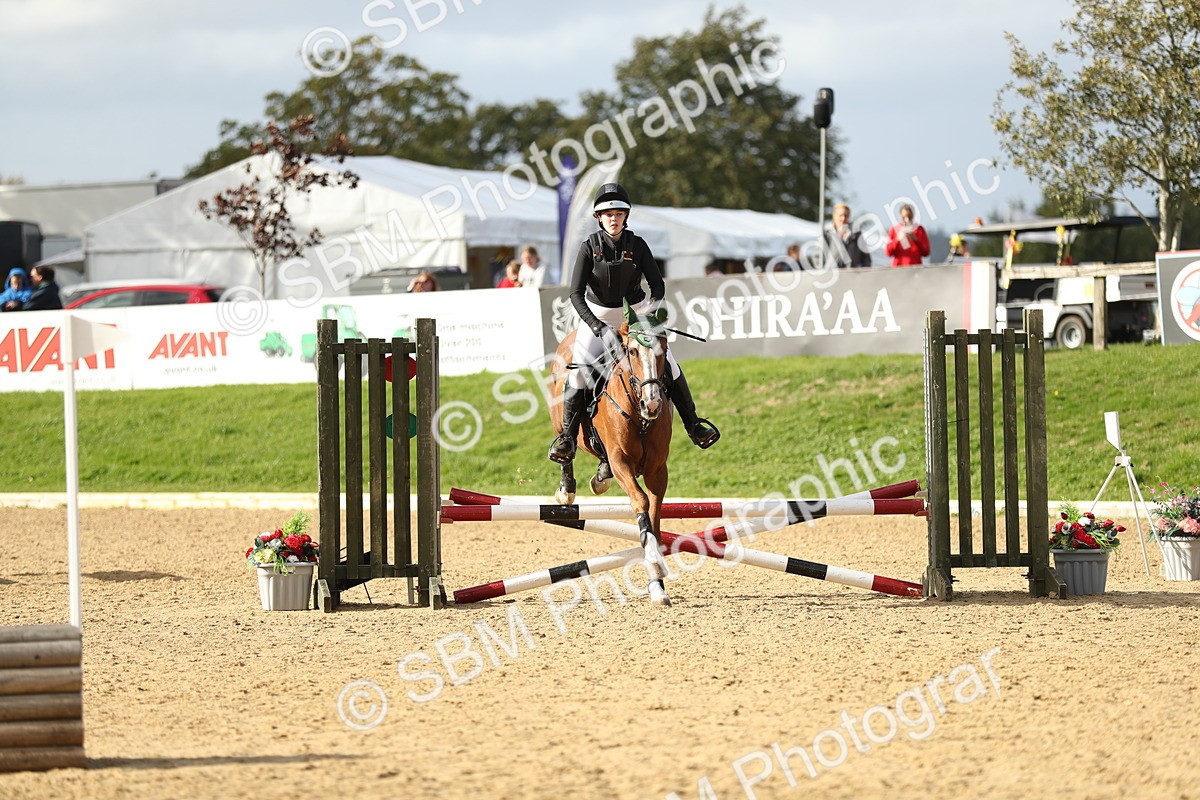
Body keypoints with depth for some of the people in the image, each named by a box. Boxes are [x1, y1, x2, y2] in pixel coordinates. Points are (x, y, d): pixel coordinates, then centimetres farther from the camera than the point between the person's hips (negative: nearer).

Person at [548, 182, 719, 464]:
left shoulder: (637, 245, -8)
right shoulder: (589, 247, -13)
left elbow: (657, 284, -8)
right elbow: (576, 293, -19)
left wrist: (651, 309, -30)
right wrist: (596, 326, -33)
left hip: (635, 313, 1)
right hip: (597, 316, -1)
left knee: (669, 364, -7)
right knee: (578, 371, -18)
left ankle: (693, 425, 8)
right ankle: (568, 435, -7)